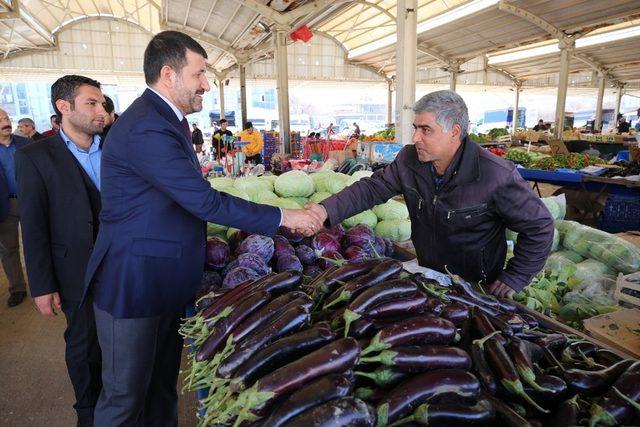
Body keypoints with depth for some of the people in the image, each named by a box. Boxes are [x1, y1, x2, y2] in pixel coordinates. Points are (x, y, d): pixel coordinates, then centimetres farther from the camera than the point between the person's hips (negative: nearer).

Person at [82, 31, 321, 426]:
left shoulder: (164, 119, 9)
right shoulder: (146, 128, -23)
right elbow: (205, 202, -26)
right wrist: (283, 217, -19)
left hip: (167, 284, 9)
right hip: (134, 286, -9)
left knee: (163, 385, 22)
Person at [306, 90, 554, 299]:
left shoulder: (496, 175, -27)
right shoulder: (409, 159, -11)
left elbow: (540, 226, -17)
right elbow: (372, 188, -8)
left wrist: (513, 279, -15)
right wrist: (328, 210, -23)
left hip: (478, 289, -4)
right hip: (427, 278, 5)